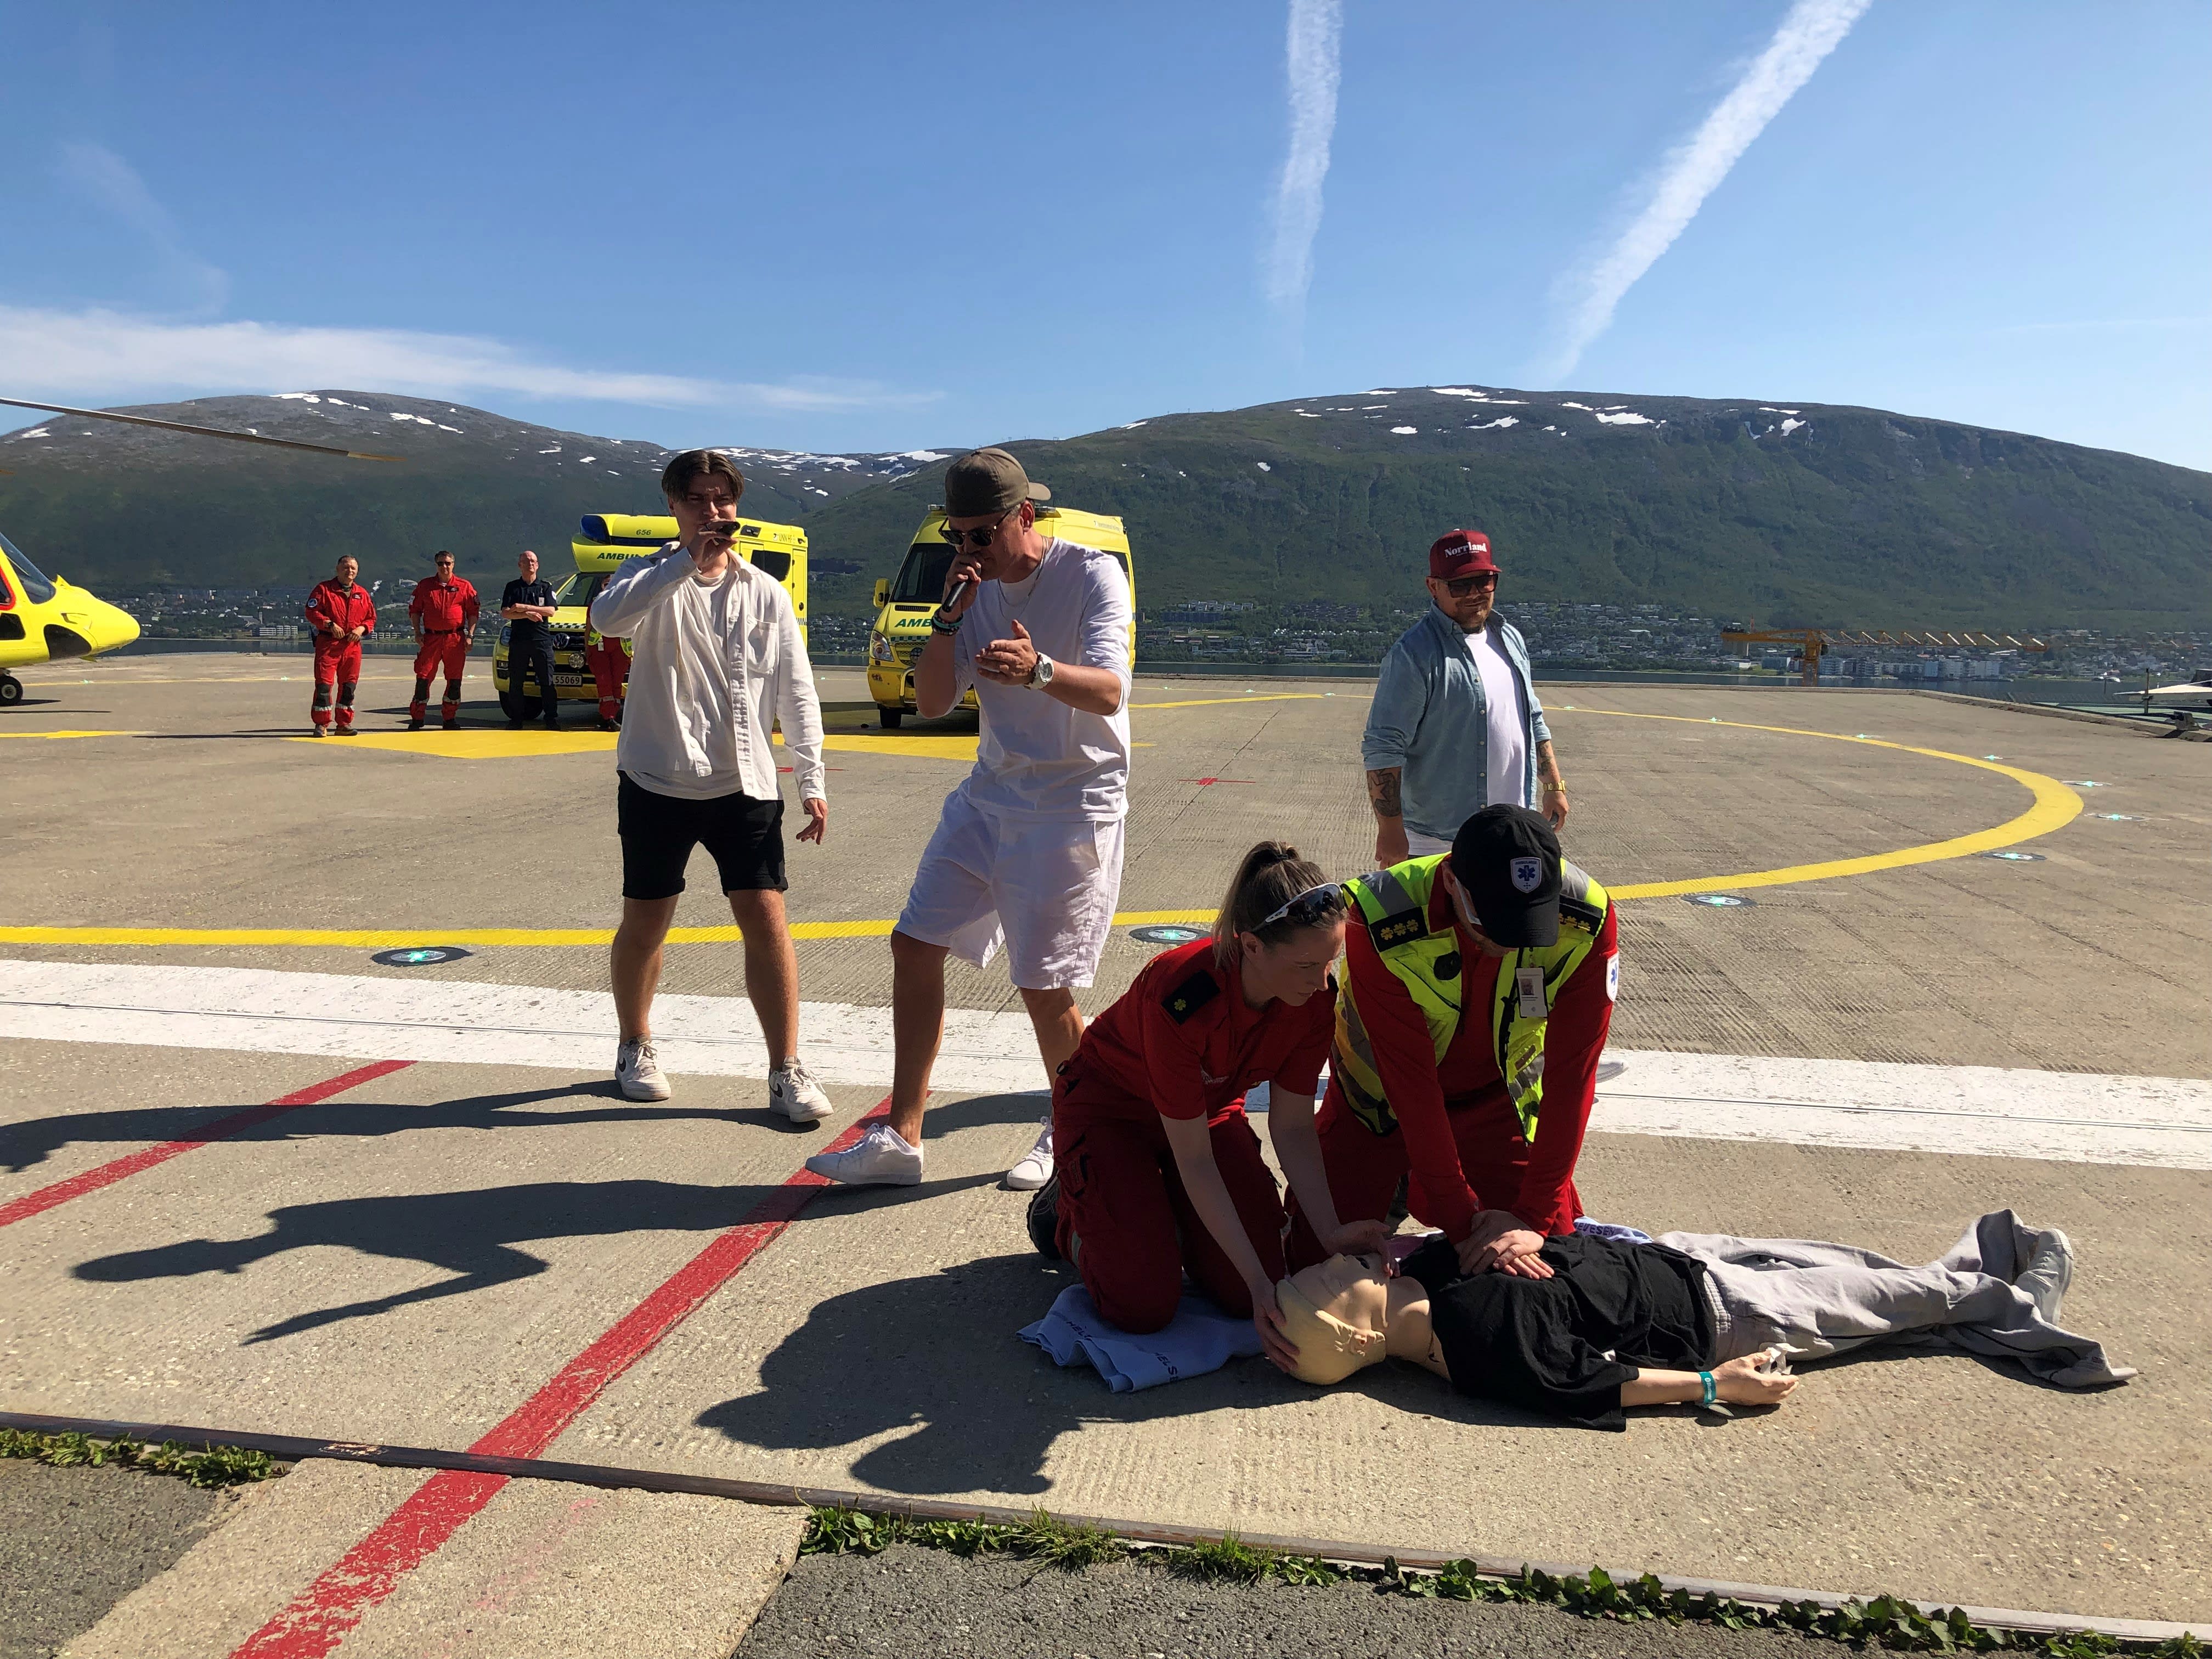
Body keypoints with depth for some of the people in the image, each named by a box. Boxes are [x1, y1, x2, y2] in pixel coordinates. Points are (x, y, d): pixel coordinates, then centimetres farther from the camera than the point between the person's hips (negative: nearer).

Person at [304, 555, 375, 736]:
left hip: (352, 645, 4)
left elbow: (371, 618, 17)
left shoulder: (362, 594, 14)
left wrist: (361, 629, -3)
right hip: (328, 643, -4)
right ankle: (321, 724, 0)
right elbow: (312, 612, -3)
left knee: (349, 684, 6)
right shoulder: (324, 589, 3)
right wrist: (330, 624, -15)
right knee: (324, 683, -6)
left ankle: (344, 724, 15)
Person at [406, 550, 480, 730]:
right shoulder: (424, 585, 9)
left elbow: (473, 612, 7)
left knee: (454, 680, 2)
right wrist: (418, 633, 2)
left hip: (456, 639, 0)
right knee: (423, 677, -3)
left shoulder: (465, 586, 6)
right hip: (431, 638, 0)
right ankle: (417, 718, 4)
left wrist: (470, 635, -1)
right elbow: (414, 610, 13)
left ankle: (449, 718, 13)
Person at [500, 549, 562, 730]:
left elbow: (551, 611, -4)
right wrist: (527, 615, -14)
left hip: (542, 640, -1)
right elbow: (505, 613, 0)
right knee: (515, 682, 4)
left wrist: (525, 607, -11)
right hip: (518, 639, 1)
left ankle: (552, 719, -1)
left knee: (547, 682, -3)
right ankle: (516, 719, 11)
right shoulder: (512, 587, 11)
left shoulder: (546, 587, 11)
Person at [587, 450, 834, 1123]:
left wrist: (811, 780, 1)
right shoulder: (652, 579, -1)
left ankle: (786, 1070, 3)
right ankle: (635, 1048, 32)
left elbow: (797, 693, 7)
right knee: (645, 923, 9)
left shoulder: (767, 594, 5)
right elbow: (606, 616, -25)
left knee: (767, 921, -6)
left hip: (745, 784, 1)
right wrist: (688, 561, -30)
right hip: (657, 782, -1)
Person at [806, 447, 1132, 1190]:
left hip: (1073, 804, -7)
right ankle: (900, 1140, 12)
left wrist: (1038, 670, -47)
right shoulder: (978, 587, 6)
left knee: (1043, 986, -6)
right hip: (991, 792, 7)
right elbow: (931, 703, 1)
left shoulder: (1092, 574, -12)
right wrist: (949, 616, -13)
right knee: (915, 944, 3)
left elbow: (1108, 690, -27)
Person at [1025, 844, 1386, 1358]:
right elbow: (1195, 1161, -32)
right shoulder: (1180, 996, -40)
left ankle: (1164, 1210, 19)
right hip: (1108, 1108, -5)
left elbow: (1293, 1128, -13)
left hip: (1211, 1107, 5)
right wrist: (1258, 1278, -34)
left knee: (1247, 1296, -10)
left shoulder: (1316, 997, -23)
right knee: (1144, 1305, -16)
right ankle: (1068, 1211, 14)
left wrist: (1331, 1231, -26)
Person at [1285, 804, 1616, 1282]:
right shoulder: (1382, 924, -36)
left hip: (1499, 1096, 2)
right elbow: (1411, 1081, -31)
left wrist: (1536, 1218, -27)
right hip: (1385, 1097, -2)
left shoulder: (1586, 922, -29)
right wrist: (1462, 1221, -29)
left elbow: (1570, 1075, -25)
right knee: (1317, 1259, -5)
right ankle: (1403, 1187, 26)